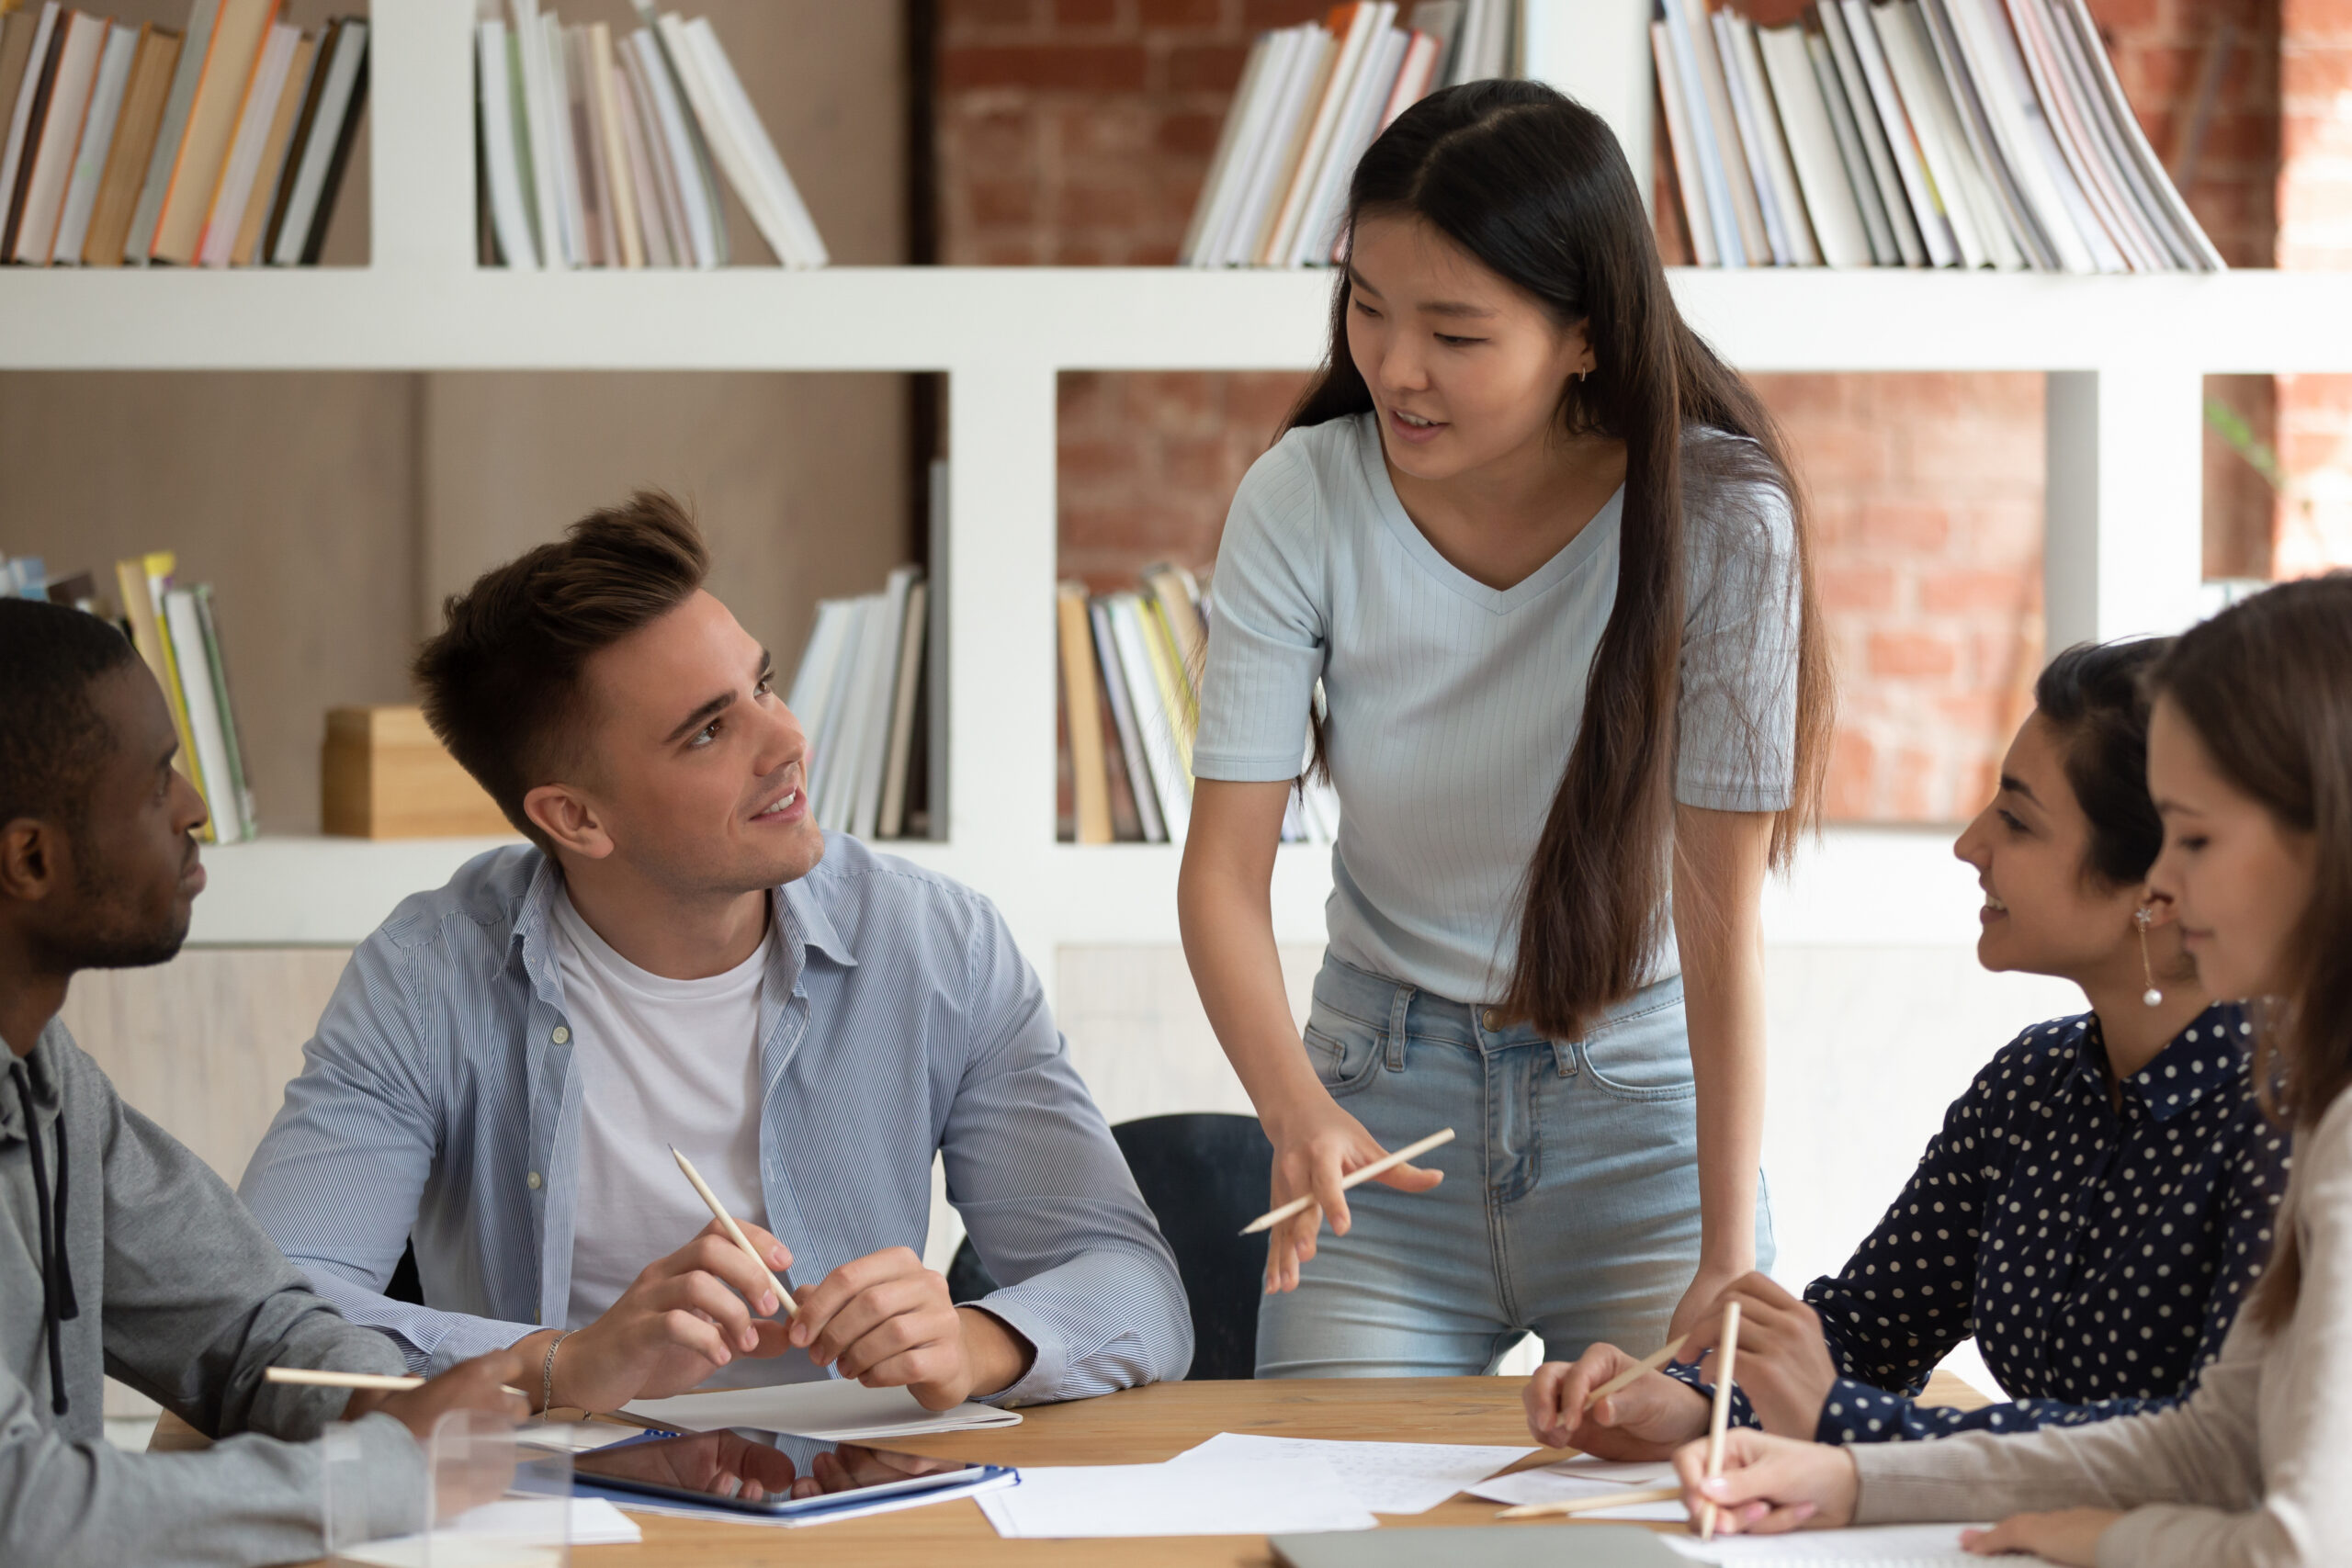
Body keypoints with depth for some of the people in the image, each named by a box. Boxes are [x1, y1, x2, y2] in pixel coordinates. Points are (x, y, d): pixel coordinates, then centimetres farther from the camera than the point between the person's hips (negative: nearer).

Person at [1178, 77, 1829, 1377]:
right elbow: (1225, 868, -13)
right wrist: (1300, 1111, -32)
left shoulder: (1717, 522, -18)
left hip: (1644, 1112, -2)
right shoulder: (1302, 504, -12)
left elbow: (1722, 923, -18)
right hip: (1384, 1098, 2)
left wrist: (1729, 1259, -23)